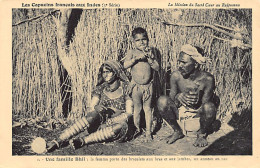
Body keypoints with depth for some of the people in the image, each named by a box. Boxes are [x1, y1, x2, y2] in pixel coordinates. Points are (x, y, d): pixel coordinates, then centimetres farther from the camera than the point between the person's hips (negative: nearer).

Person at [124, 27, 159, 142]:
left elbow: (157, 68, -3)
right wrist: (136, 58, -24)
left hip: (148, 85, 0)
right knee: (137, 108, 11)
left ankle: (148, 132, 13)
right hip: (136, 85, 0)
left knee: (147, 108, 6)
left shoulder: (150, 52, 2)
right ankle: (137, 129, 26)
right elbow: (125, 65, -16)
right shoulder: (132, 52, -2)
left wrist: (149, 58, -16)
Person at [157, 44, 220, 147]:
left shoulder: (207, 79, -21)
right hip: (180, 111, 2)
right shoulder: (175, 76, -15)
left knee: (209, 106, -36)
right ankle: (178, 132, 1)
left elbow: (205, 104, -18)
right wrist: (178, 97, -33)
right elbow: (171, 97, -9)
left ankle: (201, 134, -2)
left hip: (198, 113, -2)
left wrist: (198, 100, -41)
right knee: (162, 101, -25)